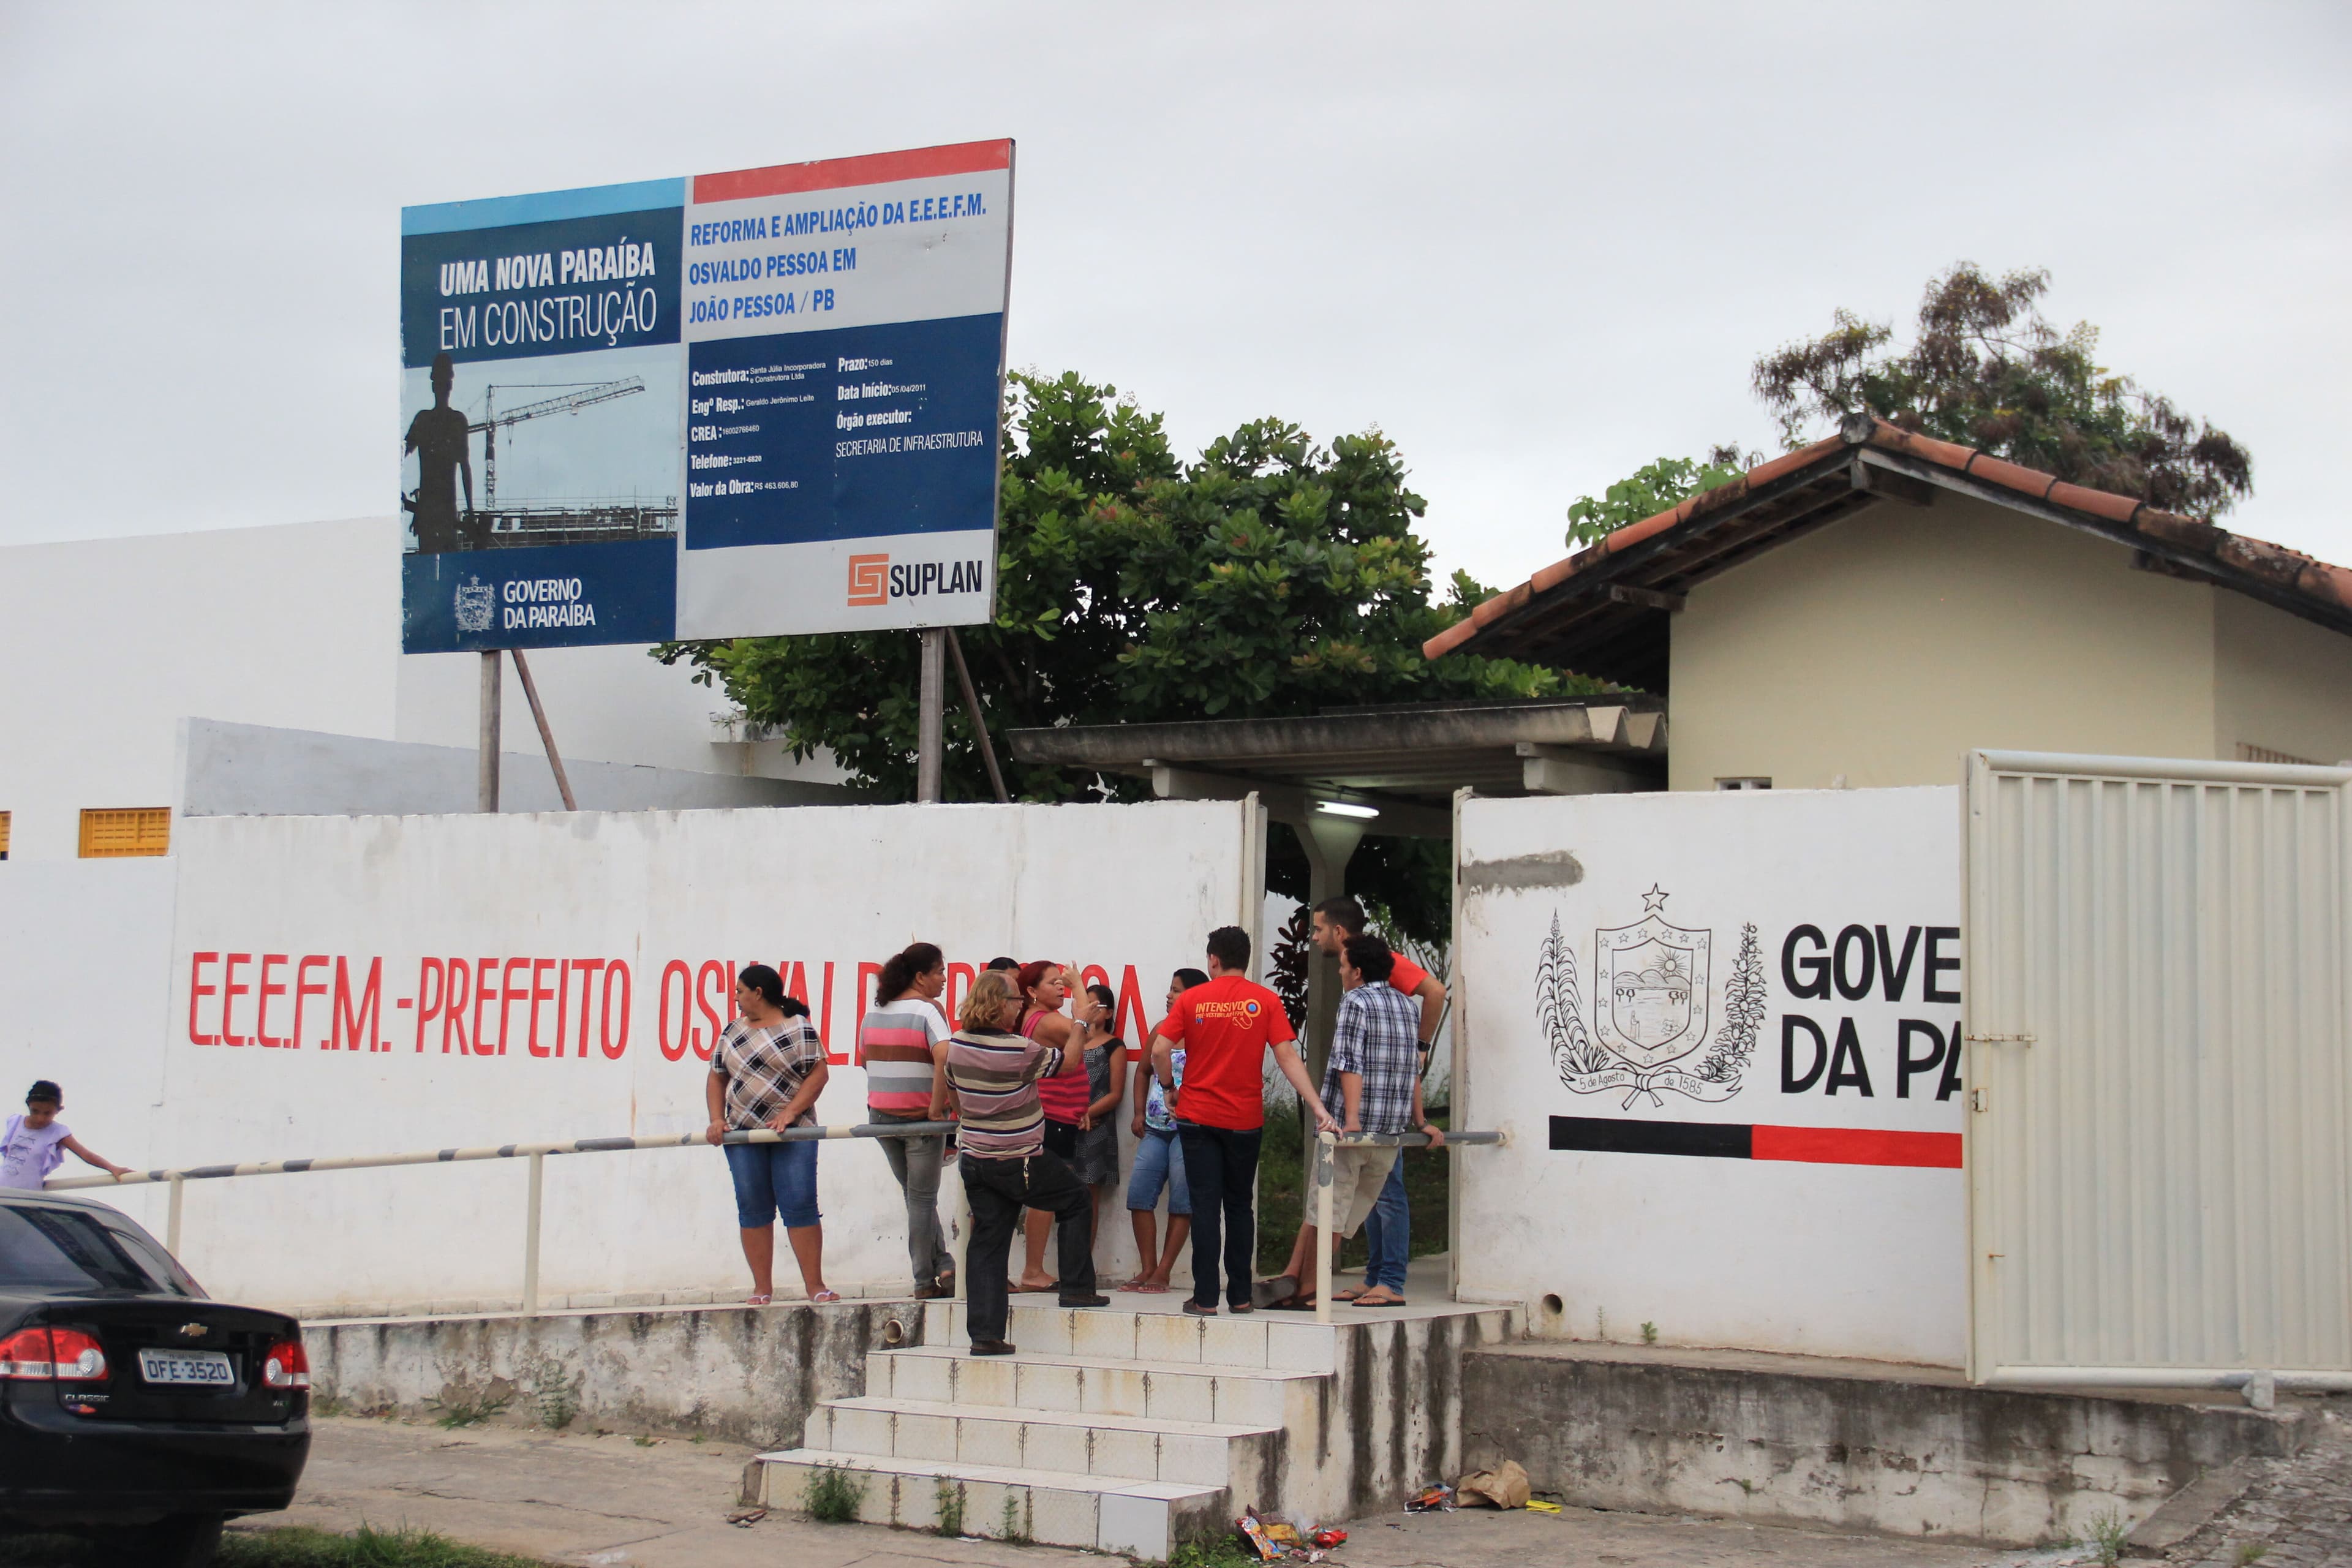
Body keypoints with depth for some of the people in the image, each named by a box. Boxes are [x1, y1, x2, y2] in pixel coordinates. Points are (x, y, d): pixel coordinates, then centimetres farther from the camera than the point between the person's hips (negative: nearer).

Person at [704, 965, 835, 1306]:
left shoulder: (799, 1028, -1)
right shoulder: (732, 1032, 13)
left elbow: (819, 1073, -7)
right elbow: (716, 1079, 16)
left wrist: (790, 1112, -16)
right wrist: (717, 1119, 1)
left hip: (792, 1131, -4)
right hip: (742, 1132, 4)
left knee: (800, 1207, -7)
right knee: (753, 1210, 3)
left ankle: (815, 1285, -3)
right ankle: (762, 1288, 8)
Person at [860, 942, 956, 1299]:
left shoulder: (874, 1011, 8)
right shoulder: (927, 1010, -12)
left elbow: (863, 1059, 14)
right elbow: (944, 1057, -27)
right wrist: (937, 1103, -19)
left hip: (881, 1116, 5)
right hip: (920, 1116, -5)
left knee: (916, 1195, 16)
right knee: (922, 1199, 4)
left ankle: (943, 1266, 14)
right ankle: (925, 1281, 8)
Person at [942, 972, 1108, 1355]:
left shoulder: (958, 1044, 0)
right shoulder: (1017, 1050, -20)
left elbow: (946, 1083, 18)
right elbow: (1068, 1063, -6)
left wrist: (938, 1112, 37)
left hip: (974, 1160, 6)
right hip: (1020, 1162, -6)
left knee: (987, 1241, 7)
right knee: (1076, 1205, 17)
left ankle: (984, 1334, 2)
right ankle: (1076, 1288, 19)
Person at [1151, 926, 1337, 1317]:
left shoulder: (1192, 1000, -2)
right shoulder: (1265, 1001, -2)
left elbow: (1159, 1050, -8)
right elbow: (1287, 1057, -8)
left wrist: (1169, 1088, 10)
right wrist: (1319, 1109, -10)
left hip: (1198, 1118, -1)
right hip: (1245, 1120, 1)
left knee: (1205, 1207, 2)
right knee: (1239, 1206, 14)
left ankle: (1205, 1298, 0)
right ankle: (1240, 1296, 15)